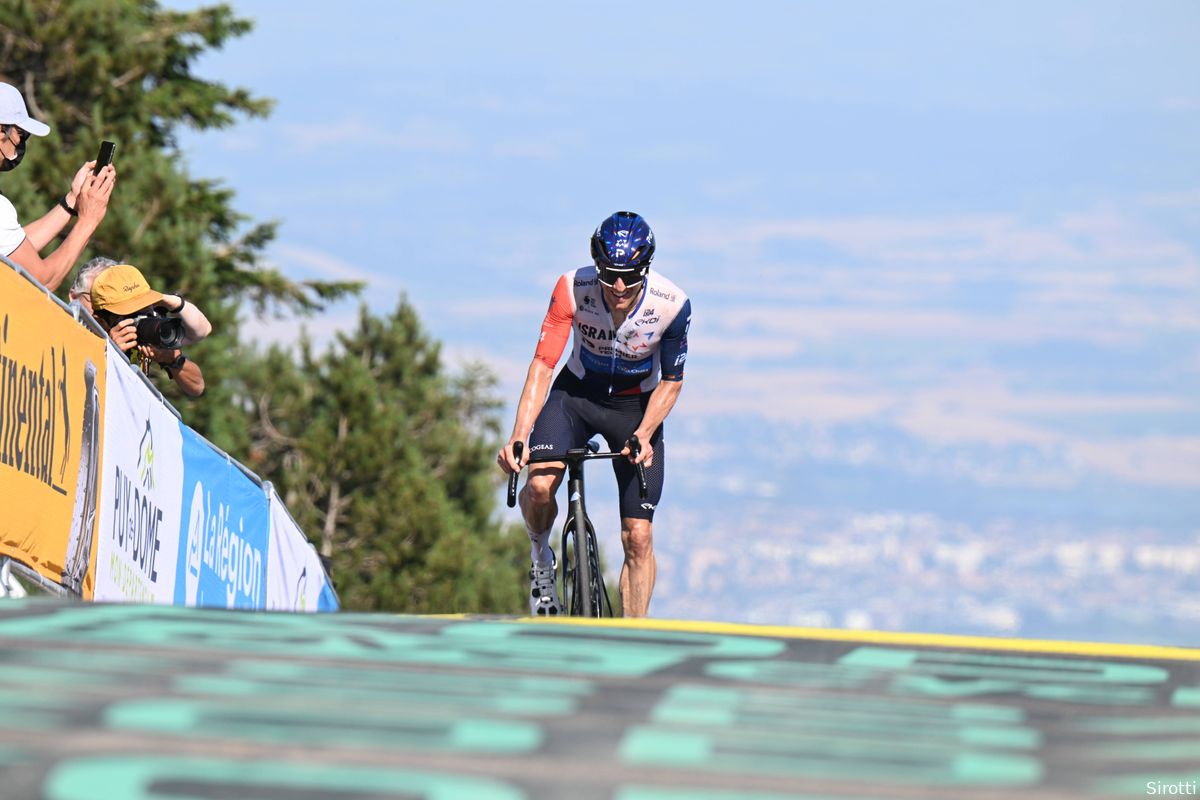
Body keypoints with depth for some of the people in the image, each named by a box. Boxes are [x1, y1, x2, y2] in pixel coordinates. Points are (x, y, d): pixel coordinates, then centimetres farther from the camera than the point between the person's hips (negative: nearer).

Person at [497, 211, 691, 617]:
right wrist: (518, 436, -37)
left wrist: (643, 436, -26)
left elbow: (671, 382, -11)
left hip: (636, 407, 0)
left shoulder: (671, 305, -25)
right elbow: (543, 365, -26)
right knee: (540, 484, -27)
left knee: (638, 536, -6)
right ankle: (540, 557, 5)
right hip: (577, 392, 0)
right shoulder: (573, 289, -26)